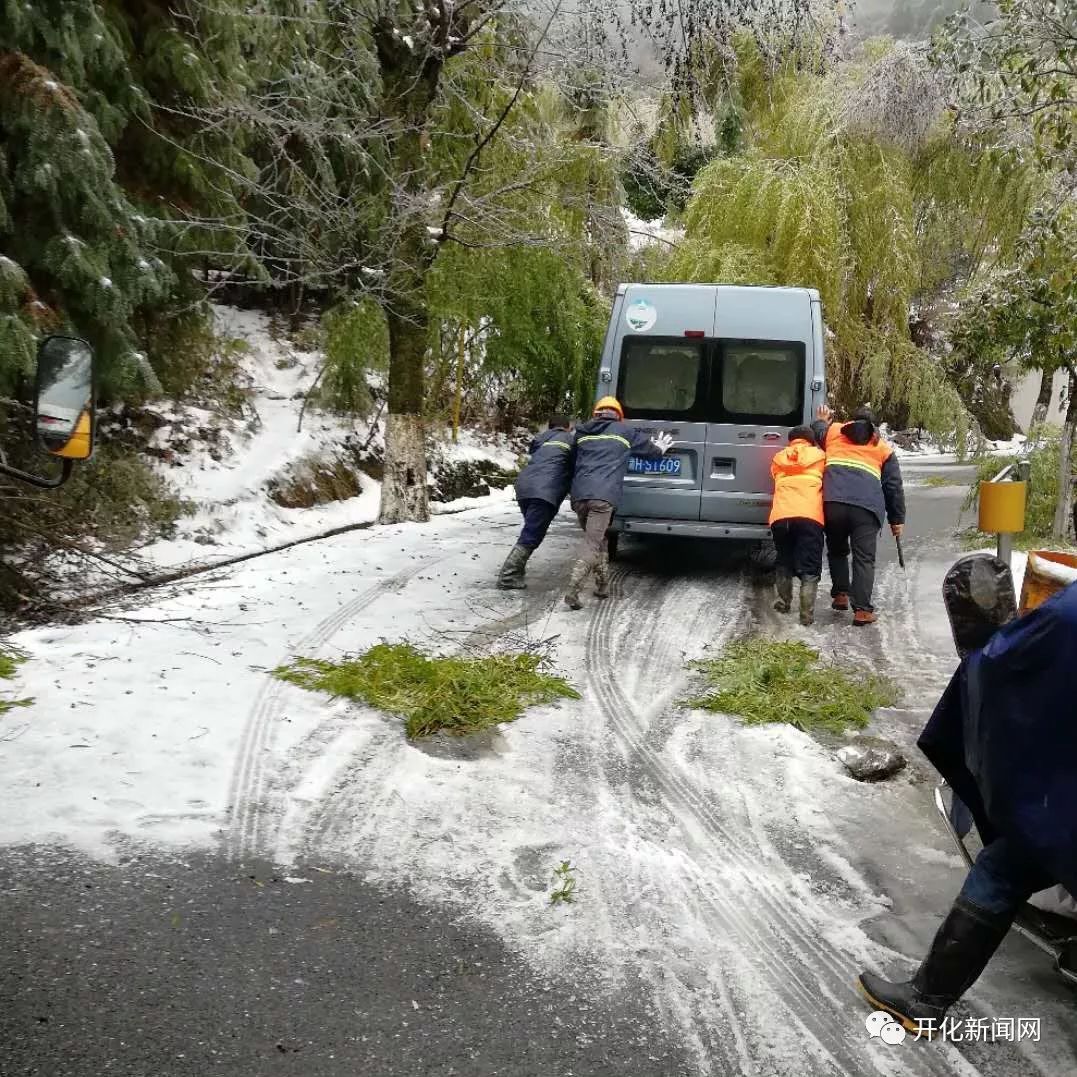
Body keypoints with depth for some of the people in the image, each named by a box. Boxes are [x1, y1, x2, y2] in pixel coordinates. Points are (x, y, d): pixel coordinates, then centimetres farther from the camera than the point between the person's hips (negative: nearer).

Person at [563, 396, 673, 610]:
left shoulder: (582, 432, 22)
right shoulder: (625, 431, 15)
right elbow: (648, 445, 32)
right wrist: (660, 449, 53)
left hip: (579, 494, 4)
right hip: (603, 496, -4)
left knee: (597, 540, 20)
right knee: (592, 543, -8)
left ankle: (603, 586, 19)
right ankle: (572, 591, -20)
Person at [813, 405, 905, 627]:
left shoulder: (833, 430, 21)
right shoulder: (883, 448, 23)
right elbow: (894, 487, 21)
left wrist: (822, 422, 55)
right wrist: (897, 519, 26)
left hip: (834, 502, 1)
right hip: (867, 507, -1)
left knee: (837, 550, 22)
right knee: (864, 559, 0)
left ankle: (840, 595, 20)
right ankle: (862, 610, -6)